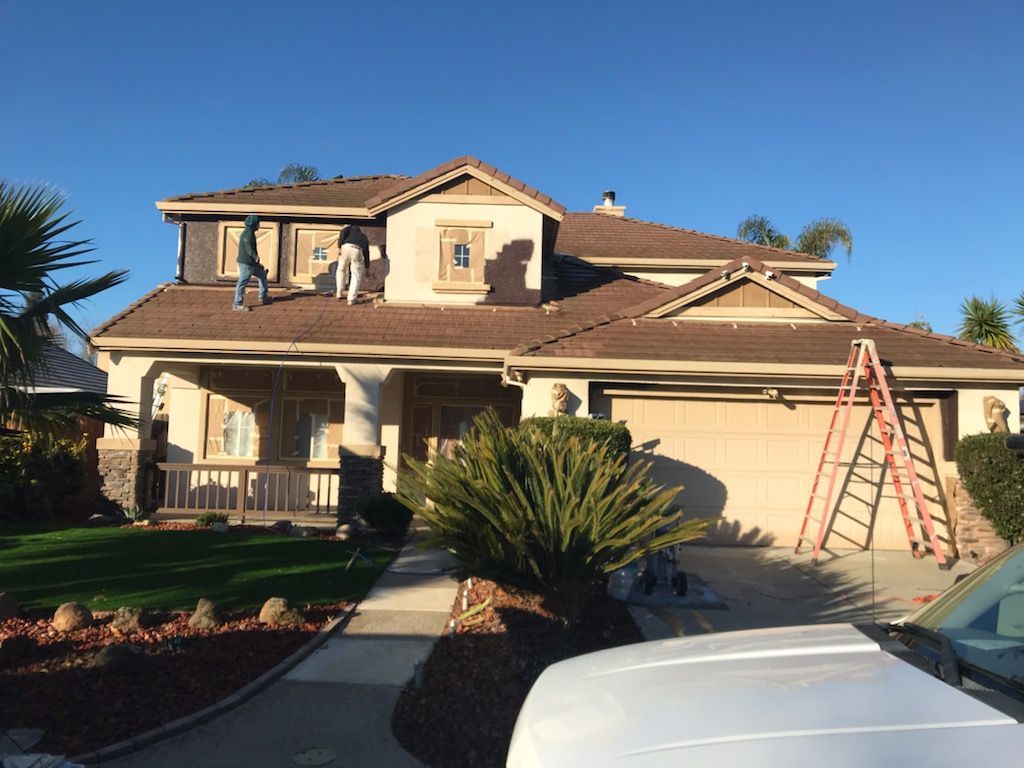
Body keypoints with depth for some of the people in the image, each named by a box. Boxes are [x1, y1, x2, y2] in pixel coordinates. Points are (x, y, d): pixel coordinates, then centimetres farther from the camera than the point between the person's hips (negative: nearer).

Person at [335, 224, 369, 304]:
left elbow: (343, 232, 8)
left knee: (341, 270, 24)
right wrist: (366, 268, 47)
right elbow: (366, 253, 37)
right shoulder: (364, 238, 36)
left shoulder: (353, 228, 32)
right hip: (357, 251, 0)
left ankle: (339, 292, 24)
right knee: (357, 276, 11)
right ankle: (352, 299, 7)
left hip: (345, 247, 0)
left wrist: (339, 246, 0)